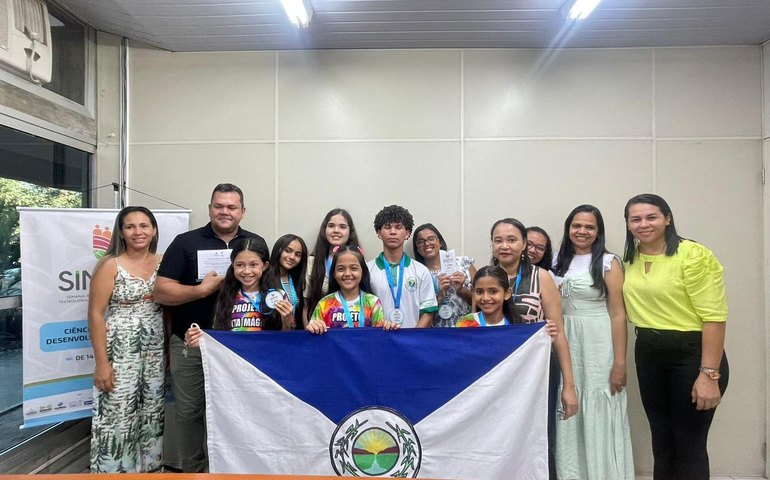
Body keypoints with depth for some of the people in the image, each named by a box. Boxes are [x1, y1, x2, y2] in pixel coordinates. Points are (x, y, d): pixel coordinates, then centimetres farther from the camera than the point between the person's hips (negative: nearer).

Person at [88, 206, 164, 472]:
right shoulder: (110, 265, -8)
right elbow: (95, 315, -10)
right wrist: (102, 362, -13)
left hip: (155, 352, 4)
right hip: (120, 351, -4)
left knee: (151, 413, 14)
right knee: (117, 416, 0)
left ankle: (148, 467, 32)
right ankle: (114, 470, 20)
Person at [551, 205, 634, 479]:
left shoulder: (608, 262, -5)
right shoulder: (558, 261, 9)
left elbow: (618, 314, -9)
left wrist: (620, 362, -13)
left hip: (598, 346, -4)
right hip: (565, 345, 5)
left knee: (599, 416, 2)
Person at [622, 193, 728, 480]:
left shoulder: (693, 255, -13)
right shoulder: (629, 260, 6)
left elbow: (714, 317, -17)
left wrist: (709, 374, -19)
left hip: (692, 354, -5)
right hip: (648, 354, 6)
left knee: (689, 445, 5)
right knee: (661, 442, 16)